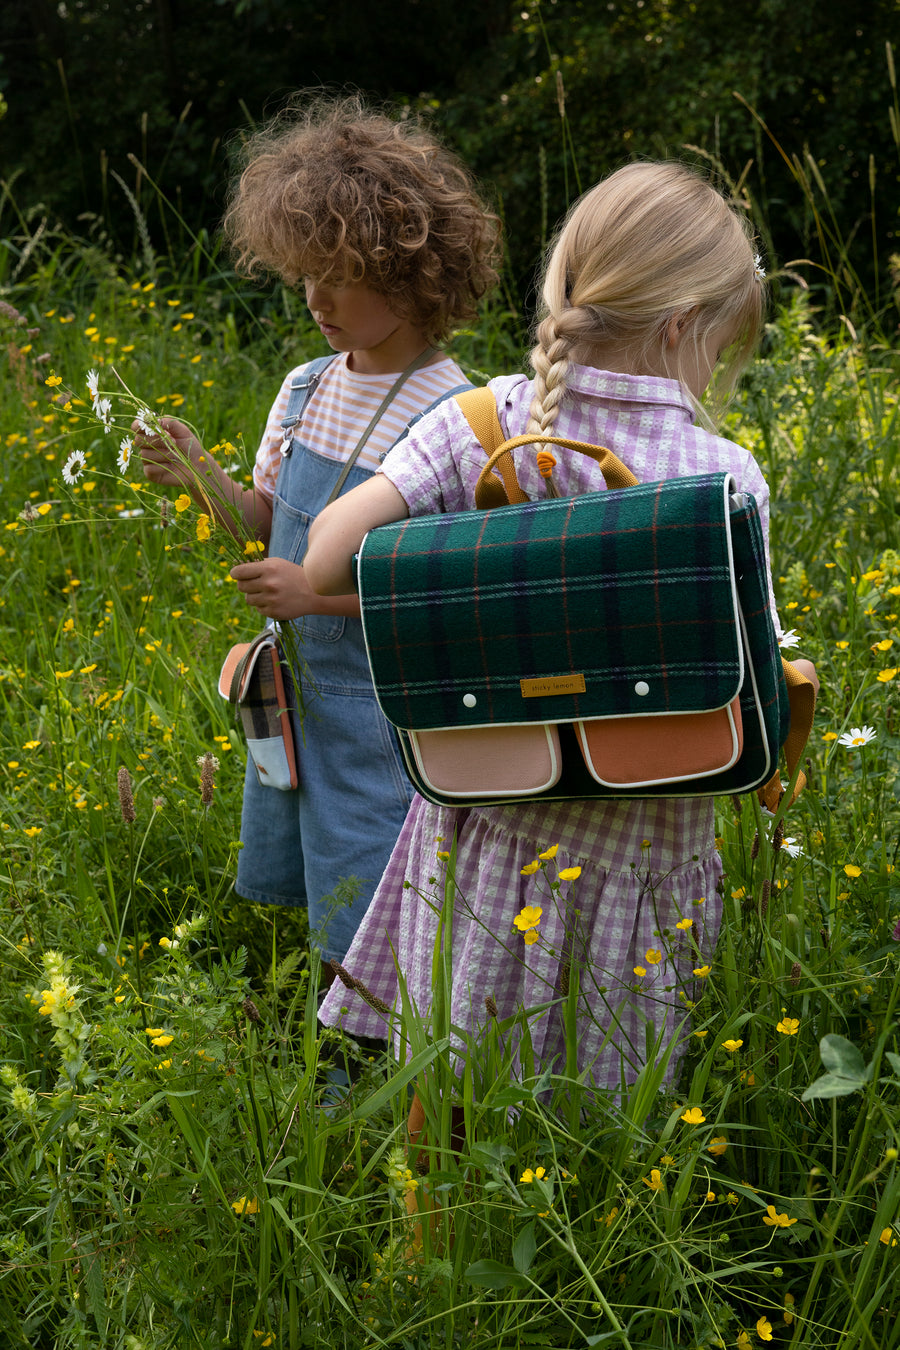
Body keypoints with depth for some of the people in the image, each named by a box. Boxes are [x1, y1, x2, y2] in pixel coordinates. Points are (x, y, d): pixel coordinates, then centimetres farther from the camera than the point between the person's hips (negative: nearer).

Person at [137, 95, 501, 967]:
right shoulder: (306, 389, 2)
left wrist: (319, 591, -25)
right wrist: (201, 479, -6)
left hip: (387, 706, -7)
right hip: (293, 689, 7)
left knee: (366, 944, 2)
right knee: (302, 906, 19)